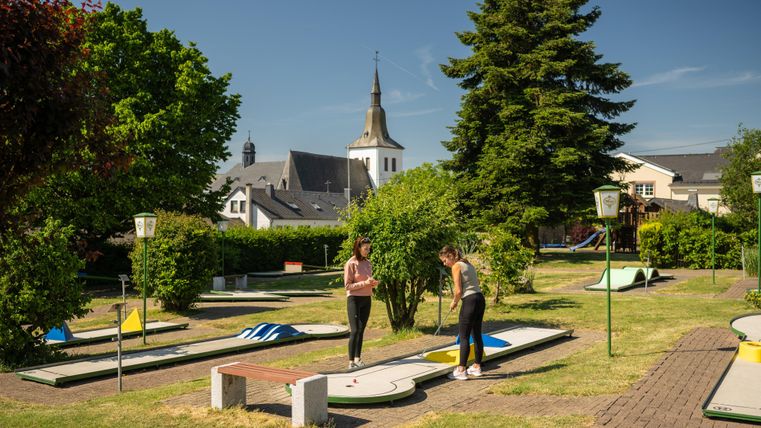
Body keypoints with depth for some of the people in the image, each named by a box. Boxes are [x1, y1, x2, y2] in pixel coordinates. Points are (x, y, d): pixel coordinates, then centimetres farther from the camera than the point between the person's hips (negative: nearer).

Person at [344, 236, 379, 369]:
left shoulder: (367, 263, 11)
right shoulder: (351, 264, -9)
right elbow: (347, 285, -11)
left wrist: (373, 283, -2)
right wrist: (364, 283, -20)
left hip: (367, 299, 6)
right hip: (354, 299, -6)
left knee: (361, 330, 9)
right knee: (355, 330, -8)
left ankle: (358, 359, 16)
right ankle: (351, 362, -4)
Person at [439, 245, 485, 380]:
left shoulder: (456, 266, -9)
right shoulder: (468, 264, 17)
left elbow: (459, 291, -14)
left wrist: (454, 302, 3)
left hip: (470, 301, -9)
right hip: (480, 299, 9)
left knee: (464, 337, -4)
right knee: (477, 334, 14)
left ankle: (461, 371, -3)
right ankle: (477, 367, 22)